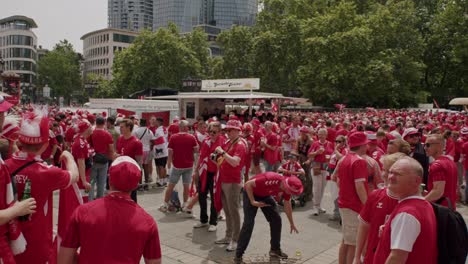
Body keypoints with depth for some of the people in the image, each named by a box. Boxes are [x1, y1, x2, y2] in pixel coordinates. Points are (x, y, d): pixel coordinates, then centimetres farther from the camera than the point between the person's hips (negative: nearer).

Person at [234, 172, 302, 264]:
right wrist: (253, 202, -27)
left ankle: (275, 249, 18)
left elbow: (287, 205, 4)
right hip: (251, 193, -7)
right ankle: (238, 255, -8)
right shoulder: (271, 179, -39)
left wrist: (292, 223, 13)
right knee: (249, 223, -15)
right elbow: (248, 184, -29)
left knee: (276, 220, 2)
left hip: (265, 195, 7)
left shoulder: (287, 187, -14)